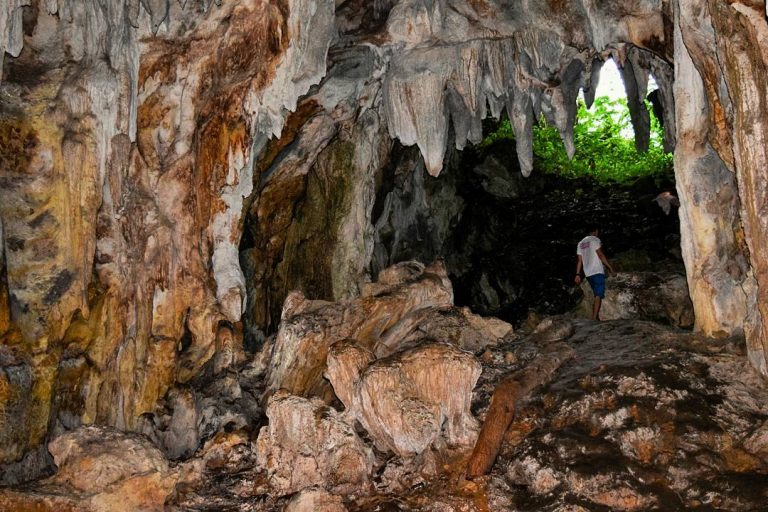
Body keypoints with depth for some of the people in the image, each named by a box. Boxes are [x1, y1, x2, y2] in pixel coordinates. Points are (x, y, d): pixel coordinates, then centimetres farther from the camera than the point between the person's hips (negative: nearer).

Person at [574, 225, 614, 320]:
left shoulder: (581, 243, 16)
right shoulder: (595, 239, -4)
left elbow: (579, 260, 12)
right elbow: (600, 255, -10)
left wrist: (578, 274, 10)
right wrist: (610, 267, -5)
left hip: (588, 273, 7)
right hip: (598, 272, -7)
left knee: (597, 295, 15)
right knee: (599, 295, -9)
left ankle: (596, 317, 12)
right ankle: (594, 318, -18)